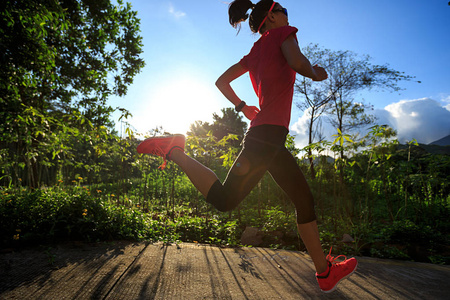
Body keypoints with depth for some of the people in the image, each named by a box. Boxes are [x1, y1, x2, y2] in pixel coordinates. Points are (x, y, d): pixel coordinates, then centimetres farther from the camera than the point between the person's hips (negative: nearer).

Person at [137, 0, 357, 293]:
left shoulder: (254, 53, 24)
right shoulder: (282, 34, 4)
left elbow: (221, 81, 25)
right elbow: (297, 62, -17)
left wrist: (243, 107, 26)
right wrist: (315, 73, 3)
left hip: (272, 140, 10)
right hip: (268, 134, -10)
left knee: (305, 199, 13)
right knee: (224, 199, -10)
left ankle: (325, 271, 22)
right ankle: (175, 151, -3)